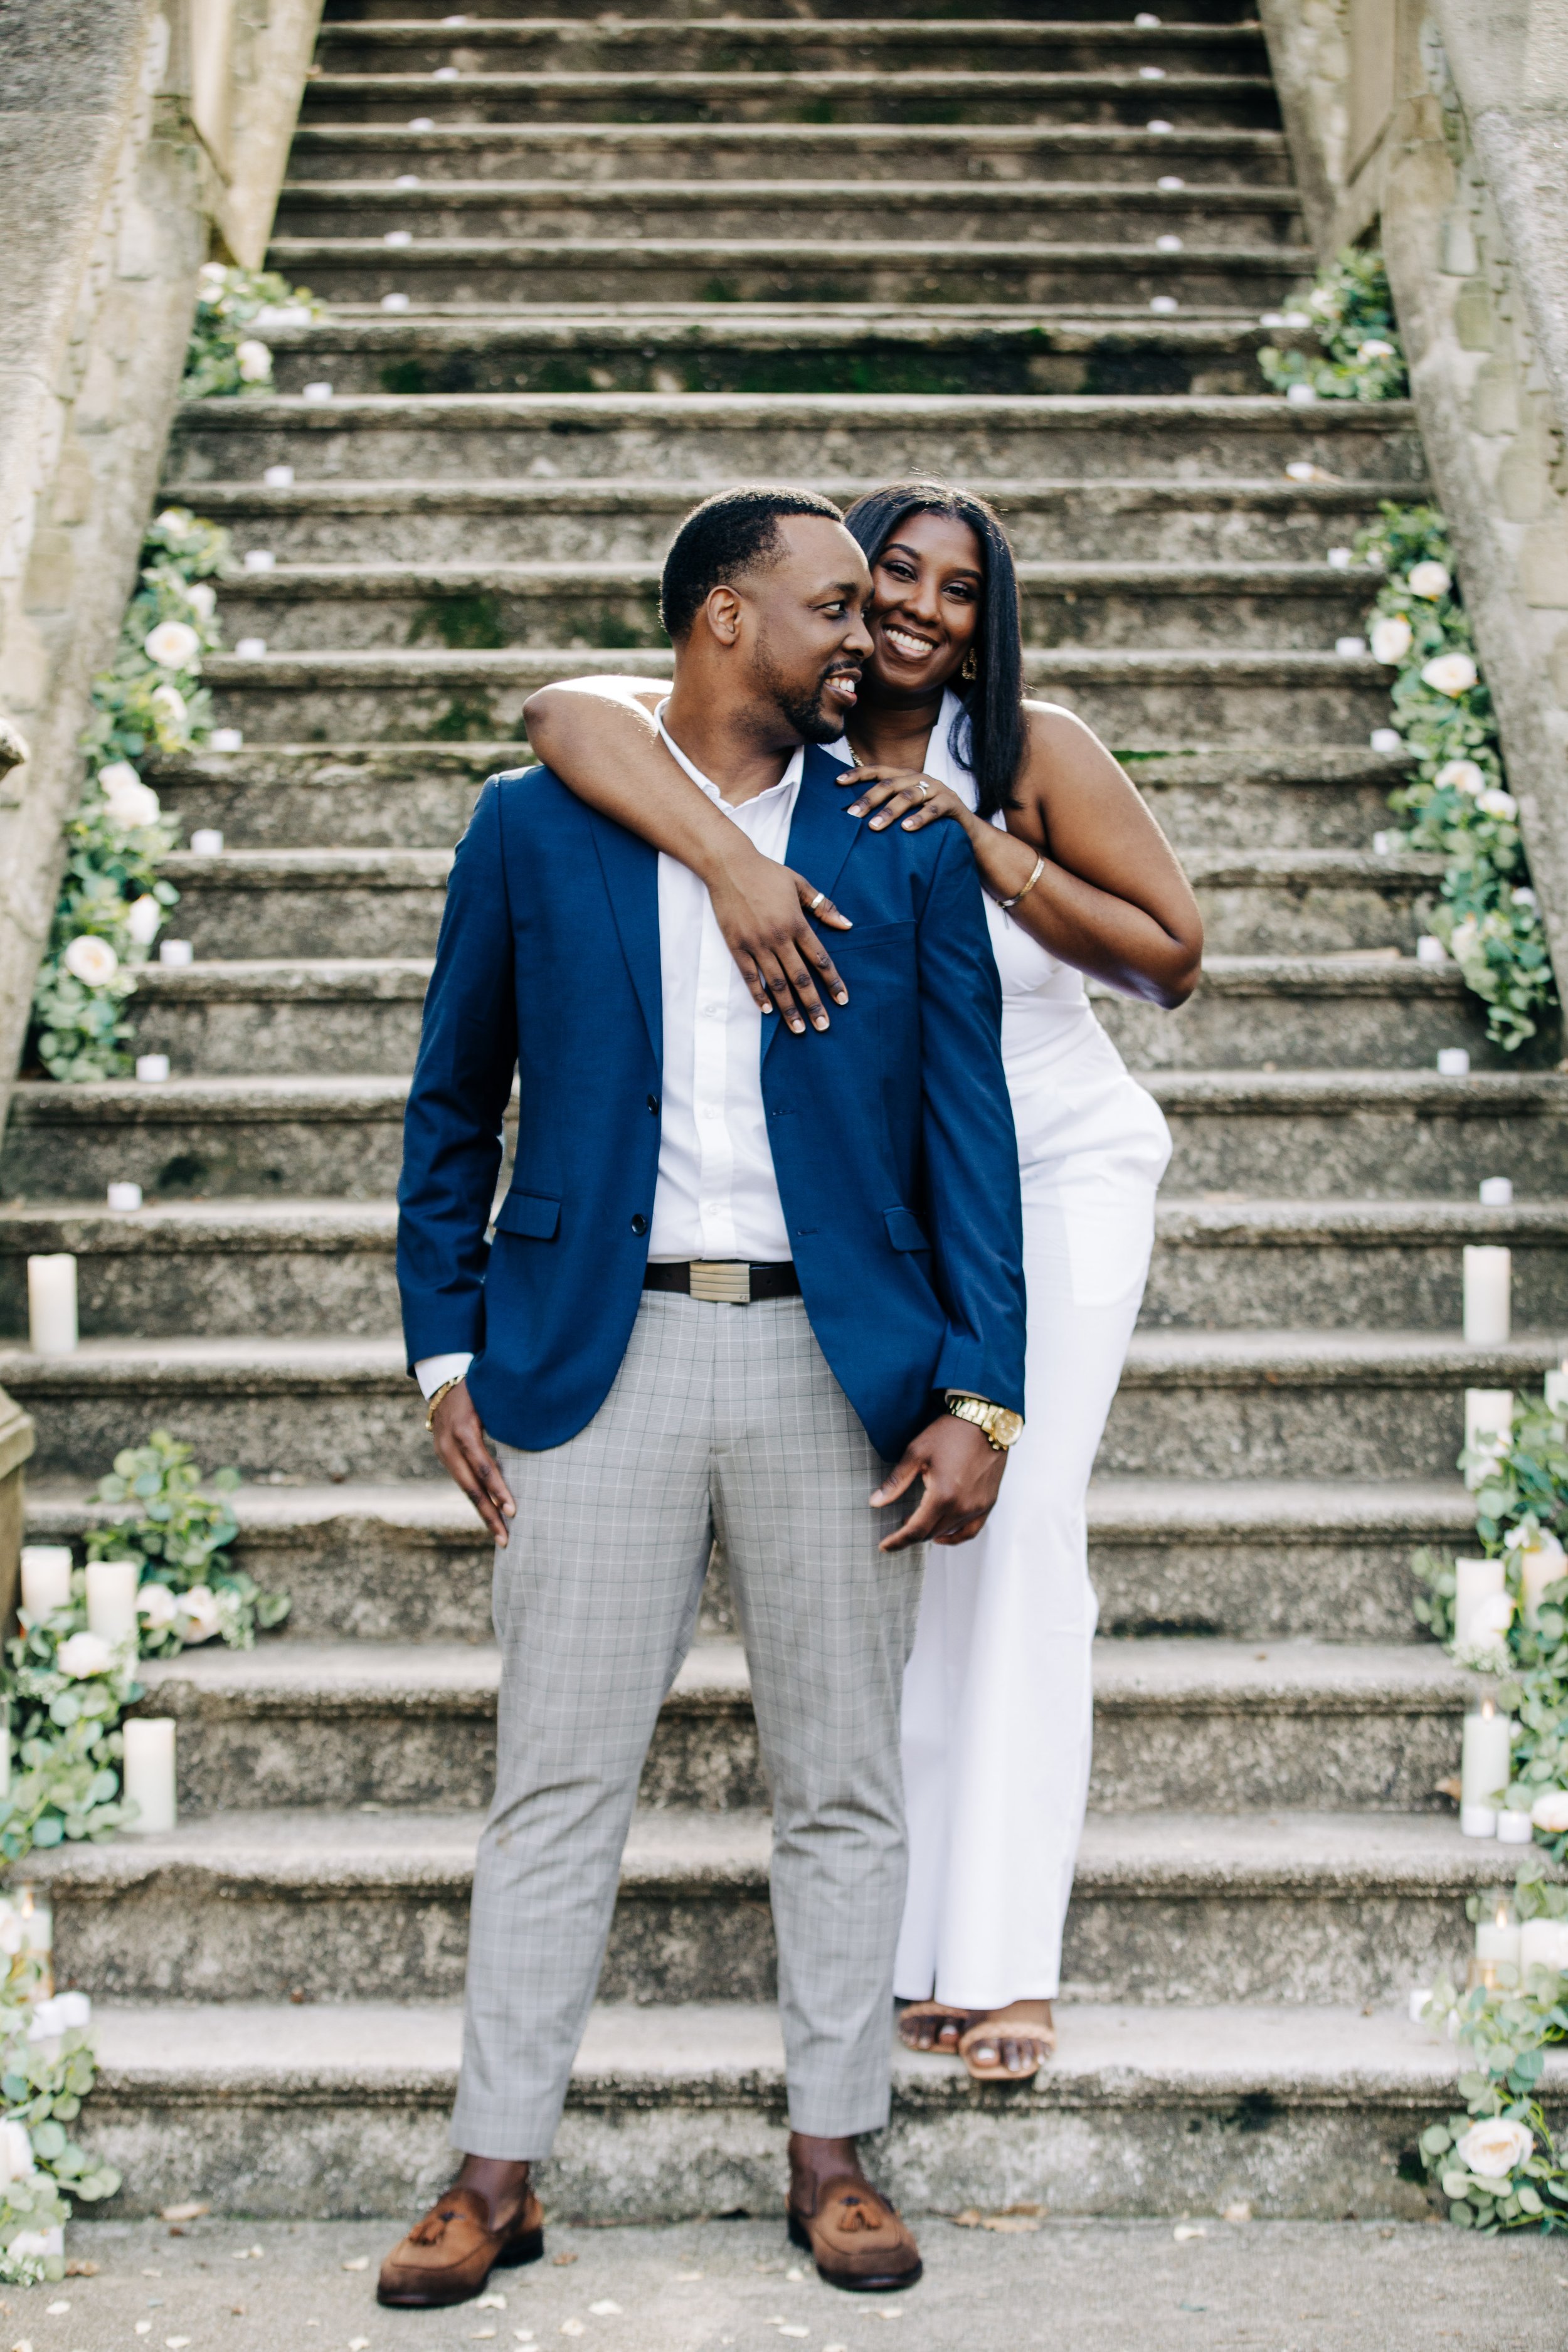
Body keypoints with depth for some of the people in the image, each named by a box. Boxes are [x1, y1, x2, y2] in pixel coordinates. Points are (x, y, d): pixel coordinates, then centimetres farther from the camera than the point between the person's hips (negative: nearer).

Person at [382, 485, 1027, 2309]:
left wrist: (980, 1395, -3)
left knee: (841, 1788, 7)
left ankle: (832, 2156, 20)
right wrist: (447, 1356, 3)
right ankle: (496, 2173, 12)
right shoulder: (535, 824, 5)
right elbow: (453, 1105, 11)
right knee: (556, 1783, 2)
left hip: (838, 1362, 1)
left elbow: (966, 1125, 5)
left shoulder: (910, 849, 7)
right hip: (601, 1355, -1)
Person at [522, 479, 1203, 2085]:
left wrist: (984, 843, -23)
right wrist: (730, 863, -46)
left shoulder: (1030, 752, -12)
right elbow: (567, 713, -31)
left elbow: (1171, 957, -11)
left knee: (1024, 1525, -11)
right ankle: (910, 1948, 10)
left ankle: (1006, 1963, -8)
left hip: (1057, 1168, -1)